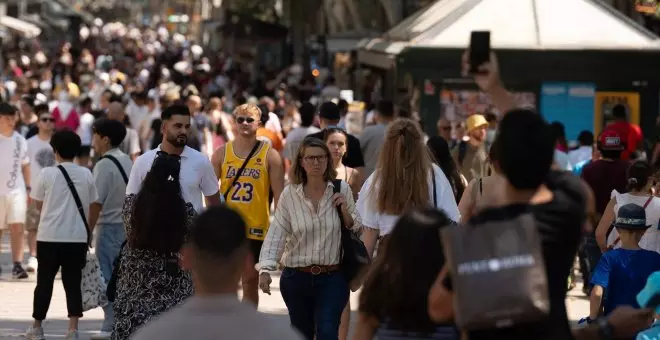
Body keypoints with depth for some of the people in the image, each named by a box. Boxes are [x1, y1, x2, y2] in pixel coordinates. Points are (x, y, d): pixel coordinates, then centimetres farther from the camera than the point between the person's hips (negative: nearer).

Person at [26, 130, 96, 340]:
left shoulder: (47, 173, -6)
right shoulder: (86, 175, 2)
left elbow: (38, 204, 1)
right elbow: (90, 207, 6)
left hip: (50, 236, -2)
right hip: (78, 236, 2)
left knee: (45, 282, 10)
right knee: (73, 283, 6)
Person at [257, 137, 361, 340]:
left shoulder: (341, 190, -2)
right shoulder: (289, 194, -4)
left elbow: (356, 229, 8)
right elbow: (276, 233, -7)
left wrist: (345, 210, -12)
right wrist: (265, 269, -18)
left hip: (332, 278, -1)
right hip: (296, 277, 1)